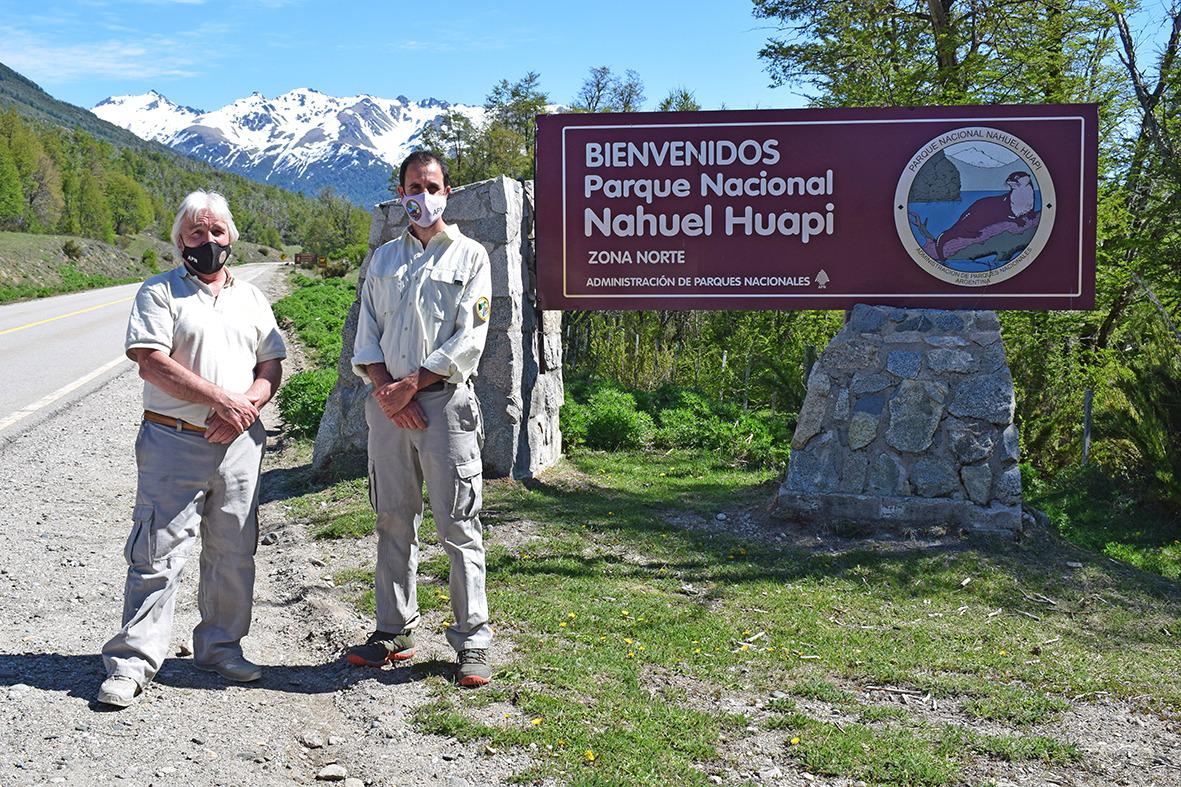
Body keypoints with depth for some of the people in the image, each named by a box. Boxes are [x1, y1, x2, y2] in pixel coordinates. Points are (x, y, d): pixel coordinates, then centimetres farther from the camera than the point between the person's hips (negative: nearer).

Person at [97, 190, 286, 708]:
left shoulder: (251, 299, 17)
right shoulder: (160, 292, 2)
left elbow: (272, 368, 13)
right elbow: (152, 363, -10)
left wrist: (246, 405, -8)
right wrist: (221, 400, -15)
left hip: (239, 443, 4)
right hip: (174, 442, -4)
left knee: (233, 552, 9)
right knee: (158, 552, -4)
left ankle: (220, 647, 23)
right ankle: (131, 663, 3)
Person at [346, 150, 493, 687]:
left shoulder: (469, 256, 2)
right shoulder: (383, 258, 15)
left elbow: (468, 341, -7)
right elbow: (366, 336, 10)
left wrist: (410, 385, -12)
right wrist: (384, 389, -7)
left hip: (445, 402, -4)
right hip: (387, 404, 4)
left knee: (458, 527, -3)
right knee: (393, 522, 10)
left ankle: (472, 642, 4)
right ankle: (394, 631, 21)